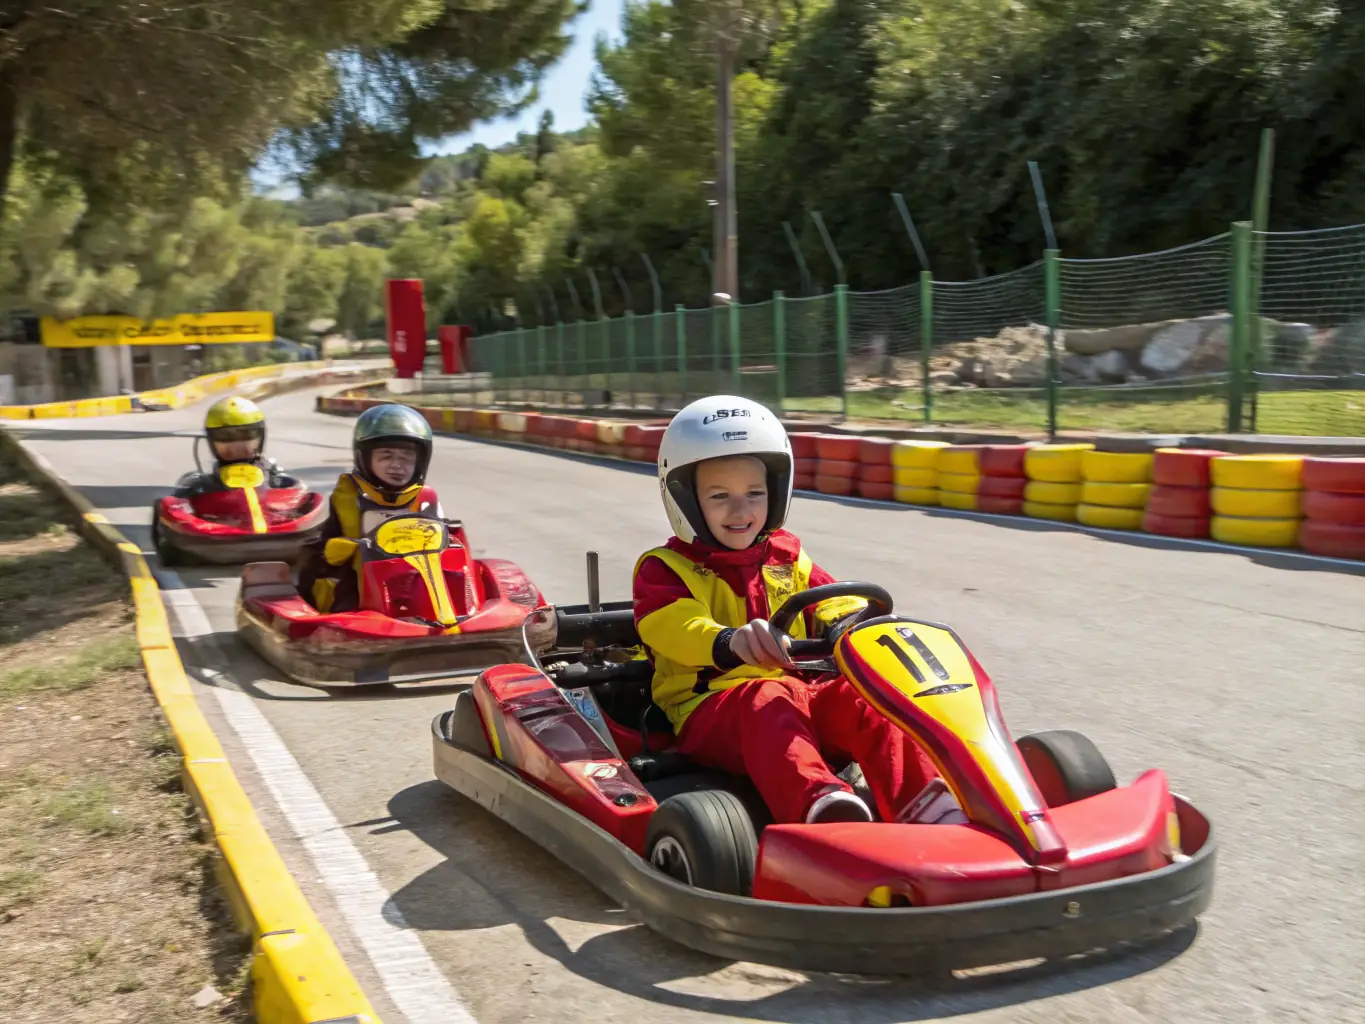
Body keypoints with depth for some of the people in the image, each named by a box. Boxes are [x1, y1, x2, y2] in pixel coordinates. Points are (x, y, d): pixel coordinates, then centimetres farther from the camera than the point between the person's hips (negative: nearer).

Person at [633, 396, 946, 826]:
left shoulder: (787, 558, 24)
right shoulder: (666, 569, 6)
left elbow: (833, 603, 15)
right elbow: (673, 626, -16)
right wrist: (730, 642, -40)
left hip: (799, 697, 5)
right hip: (710, 708, -4)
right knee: (768, 702, -39)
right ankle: (818, 803, -66)